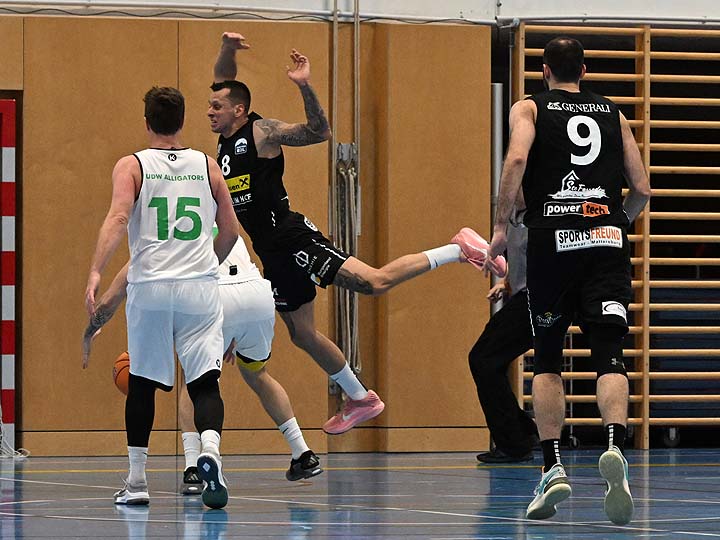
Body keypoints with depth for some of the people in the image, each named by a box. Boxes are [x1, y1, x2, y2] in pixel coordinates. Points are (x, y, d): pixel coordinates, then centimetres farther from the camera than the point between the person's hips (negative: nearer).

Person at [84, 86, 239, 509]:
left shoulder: (131, 166, 2)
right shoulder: (207, 166, 10)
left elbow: (118, 218, -14)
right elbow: (231, 230, 14)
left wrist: (96, 273, -21)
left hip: (150, 287, -1)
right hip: (200, 288, 1)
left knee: (142, 383, 13)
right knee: (205, 383, -2)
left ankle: (136, 482, 17)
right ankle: (210, 452, -31)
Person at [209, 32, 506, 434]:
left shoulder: (262, 133, -9)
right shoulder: (225, 139, 14)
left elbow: (319, 132, -18)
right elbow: (224, 79, 23)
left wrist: (305, 86, -30)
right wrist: (227, 49, 4)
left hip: (293, 237, -9)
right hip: (271, 251, 9)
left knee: (375, 282, -21)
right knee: (302, 333, 11)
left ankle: (461, 249, -10)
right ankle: (361, 401, 23)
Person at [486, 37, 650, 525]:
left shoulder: (529, 109, 11)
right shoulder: (614, 114, 19)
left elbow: (517, 158, -10)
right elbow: (642, 189, 15)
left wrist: (501, 225, -7)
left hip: (552, 241, -1)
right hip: (608, 240, 1)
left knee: (547, 361, 12)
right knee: (610, 356, -7)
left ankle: (553, 468, 1)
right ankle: (615, 448, -33)